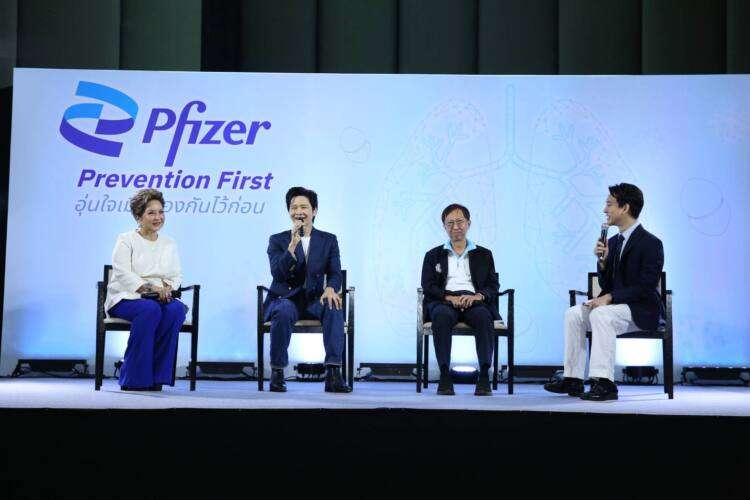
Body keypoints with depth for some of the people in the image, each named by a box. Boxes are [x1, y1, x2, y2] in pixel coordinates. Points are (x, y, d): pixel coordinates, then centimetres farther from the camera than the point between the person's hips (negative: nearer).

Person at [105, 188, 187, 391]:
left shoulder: (169, 244, 18)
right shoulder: (126, 240, 3)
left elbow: (176, 276, 14)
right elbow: (123, 275, -10)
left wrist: (167, 287, -9)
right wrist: (151, 287, -22)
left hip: (160, 298, 4)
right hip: (126, 298, -4)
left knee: (177, 309, -31)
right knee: (151, 309, -38)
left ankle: (157, 375, -25)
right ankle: (134, 378, -29)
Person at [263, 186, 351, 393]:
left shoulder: (329, 240, 11)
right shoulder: (277, 240, 6)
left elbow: (335, 273, 1)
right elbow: (277, 273, -10)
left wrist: (330, 288, -23)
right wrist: (293, 245, -22)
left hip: (315, 300, 1)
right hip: (286, 298, -1)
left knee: (334, 308, -32)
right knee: (283, 312, -37)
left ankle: (333, 374, -35)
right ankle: (277, 372, -22)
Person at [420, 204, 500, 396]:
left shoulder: (483, 255, 22)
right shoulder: (433, 255, 21)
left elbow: (493, 286, 12)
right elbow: (428, 286, 7)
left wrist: (477, 296, -11)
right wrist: (450, 297, -13)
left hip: (474, 301, 0)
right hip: (443, 302, 0)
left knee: (483, 316, -36)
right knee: (442, 316, -37)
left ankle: (484, 376, -37)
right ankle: (444, 375, -37)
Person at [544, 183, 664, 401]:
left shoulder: (651, 243, -12)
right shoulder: (614, 242, 13)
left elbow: (646, 288, -20)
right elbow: (606, 286, 12)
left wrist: (609, 298, -23)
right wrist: (603, 260, -5)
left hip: (642, 310, -8)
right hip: (615, 305, 8)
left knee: (601, 315, -33)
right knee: (574, 314, -9)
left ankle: (604, 382, -34)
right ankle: (573, 380, -9)